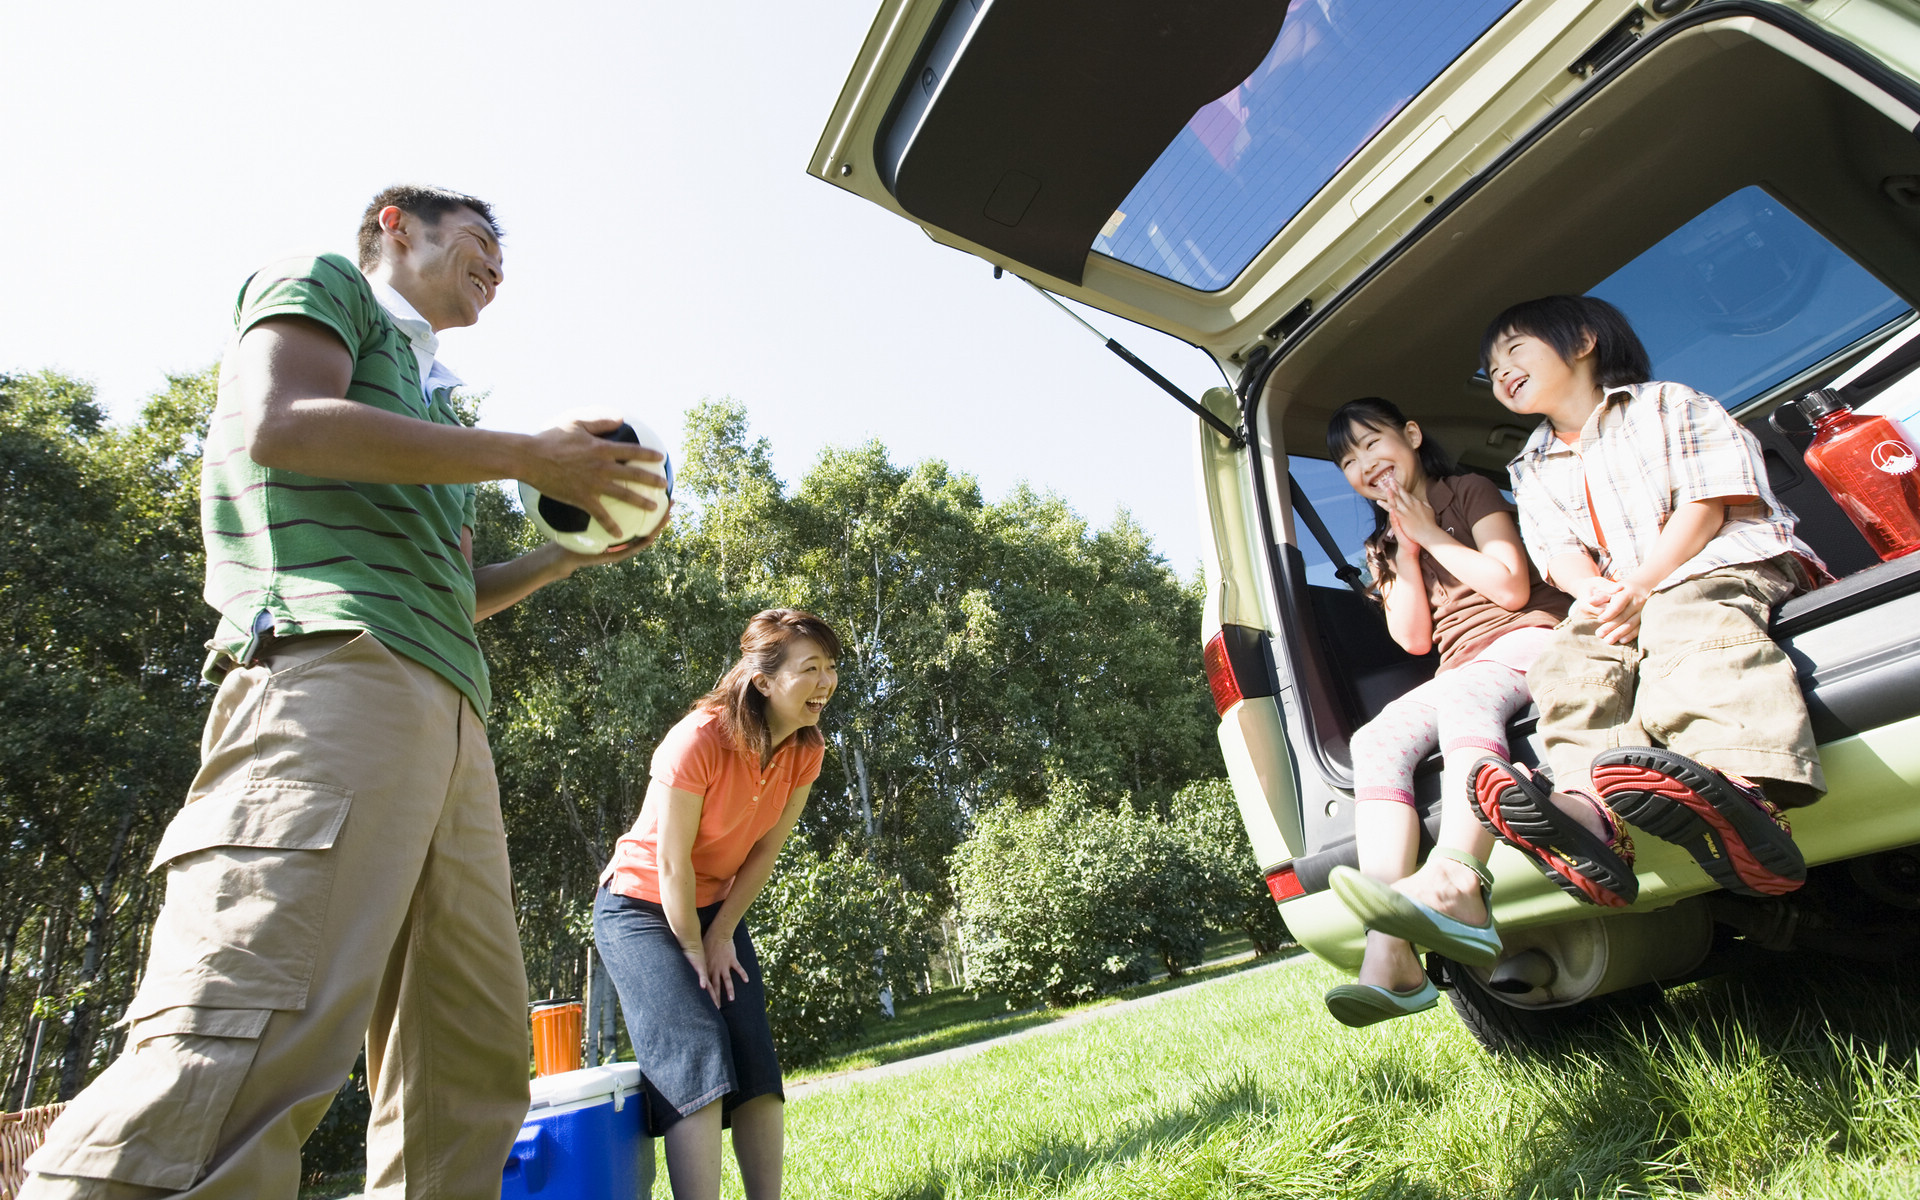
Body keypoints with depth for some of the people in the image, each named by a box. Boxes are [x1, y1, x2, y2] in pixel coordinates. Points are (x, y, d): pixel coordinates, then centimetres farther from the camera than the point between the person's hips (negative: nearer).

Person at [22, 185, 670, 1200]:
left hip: (447, 703, 9)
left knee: (473, 1057, 3)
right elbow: (278, 423, -6)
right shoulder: (324, 284, 16)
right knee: (248, 1042, -22)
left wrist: (568, 553, 20)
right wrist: (524, 455, -5)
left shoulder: (427, 398, 36)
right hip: (333, 661, -9)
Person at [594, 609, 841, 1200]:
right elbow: (671, 863, -23)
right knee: (696, 1052, -17)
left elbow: (765, 850, -5)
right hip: (642, 908, -6)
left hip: (715, 907, 6)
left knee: (757, 1060, -1)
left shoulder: (805, 749, -12)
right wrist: (694, 950, -12)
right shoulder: (698, 739, -31)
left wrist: (722, 936, -5)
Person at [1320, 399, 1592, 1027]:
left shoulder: (1470, 490, 10)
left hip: (1526, 639, -4)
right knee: (1376, 738, -26)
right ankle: (1391, 955, -43)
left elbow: (1513, 588, -5)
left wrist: (1432, 534, -1)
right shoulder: (1384, 545, 25)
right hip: (1459, 674, 5)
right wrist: (1407, 546, 5)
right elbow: (1414, 639, 10)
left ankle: (1454, 884, -65)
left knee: (1462, 692, -40)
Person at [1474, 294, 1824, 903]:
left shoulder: (1665, 404, 11)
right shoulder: (1532, 468, 25)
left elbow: (1707, 503, -3)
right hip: (1618, 598, 5)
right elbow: (1559, 547, 10)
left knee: (1684, 619, -39)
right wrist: (1592, 589, -16)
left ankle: (1737, 787, -63)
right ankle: (1587, 805, -51)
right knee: (1566, 662, -27)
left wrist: (1642, 586, -18)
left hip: (1721, 561, -4)